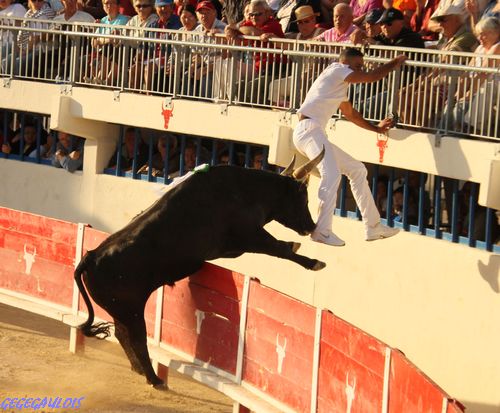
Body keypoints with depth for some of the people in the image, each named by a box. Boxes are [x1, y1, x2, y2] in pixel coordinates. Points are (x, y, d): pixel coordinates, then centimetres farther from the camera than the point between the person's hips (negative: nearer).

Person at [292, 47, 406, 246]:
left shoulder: (340, 85, 27)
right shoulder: (336, 70, -3)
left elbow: (350, 113, 36)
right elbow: (371, 77, -5)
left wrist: (376, 128, 32)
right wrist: (395, 63, 9)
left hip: (315, 134, 11)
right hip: (308, 130, -11)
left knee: (356, 169, 15)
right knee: (331, 174, -29)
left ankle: (372, 226, 16)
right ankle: (322, 230, -34)